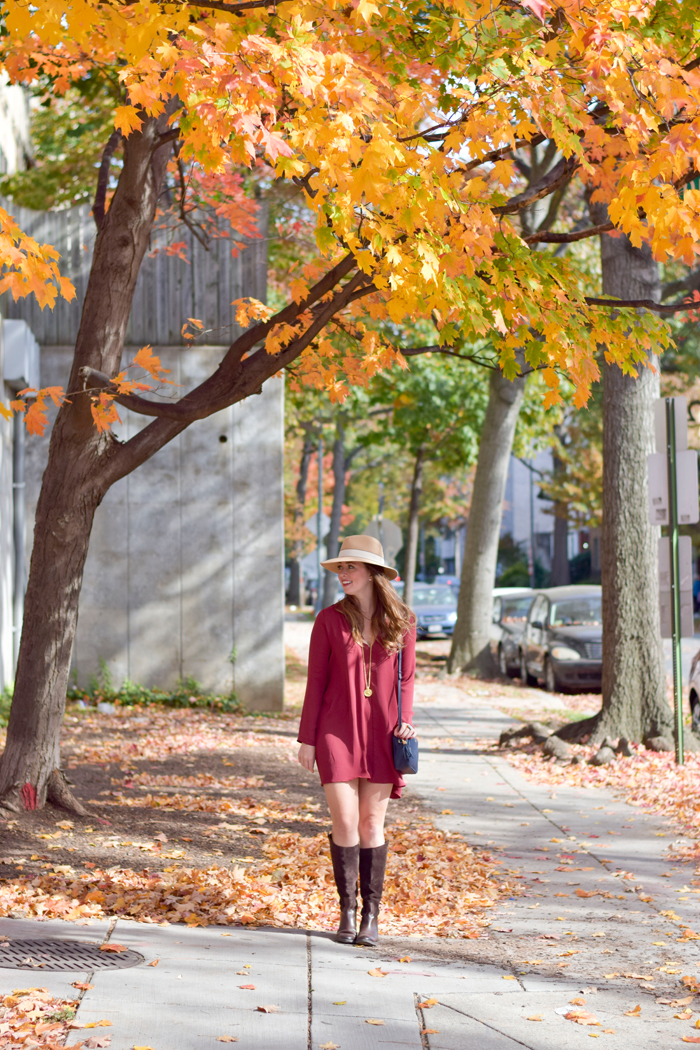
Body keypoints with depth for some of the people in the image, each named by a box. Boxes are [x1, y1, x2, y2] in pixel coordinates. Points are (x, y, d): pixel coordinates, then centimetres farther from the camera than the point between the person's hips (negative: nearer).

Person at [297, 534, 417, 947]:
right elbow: (316, 680, 2)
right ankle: (348, 913, 11)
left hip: (381, 733, 1)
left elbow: (406, 678, 8)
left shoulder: (402, 621, 2)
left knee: (372, 824, 4)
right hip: (337, 731, -1)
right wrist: (307, 738, 0)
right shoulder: (330, 619, -1)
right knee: (345, 823, -3)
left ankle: (371, 916, 13)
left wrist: (405, 722, -7)